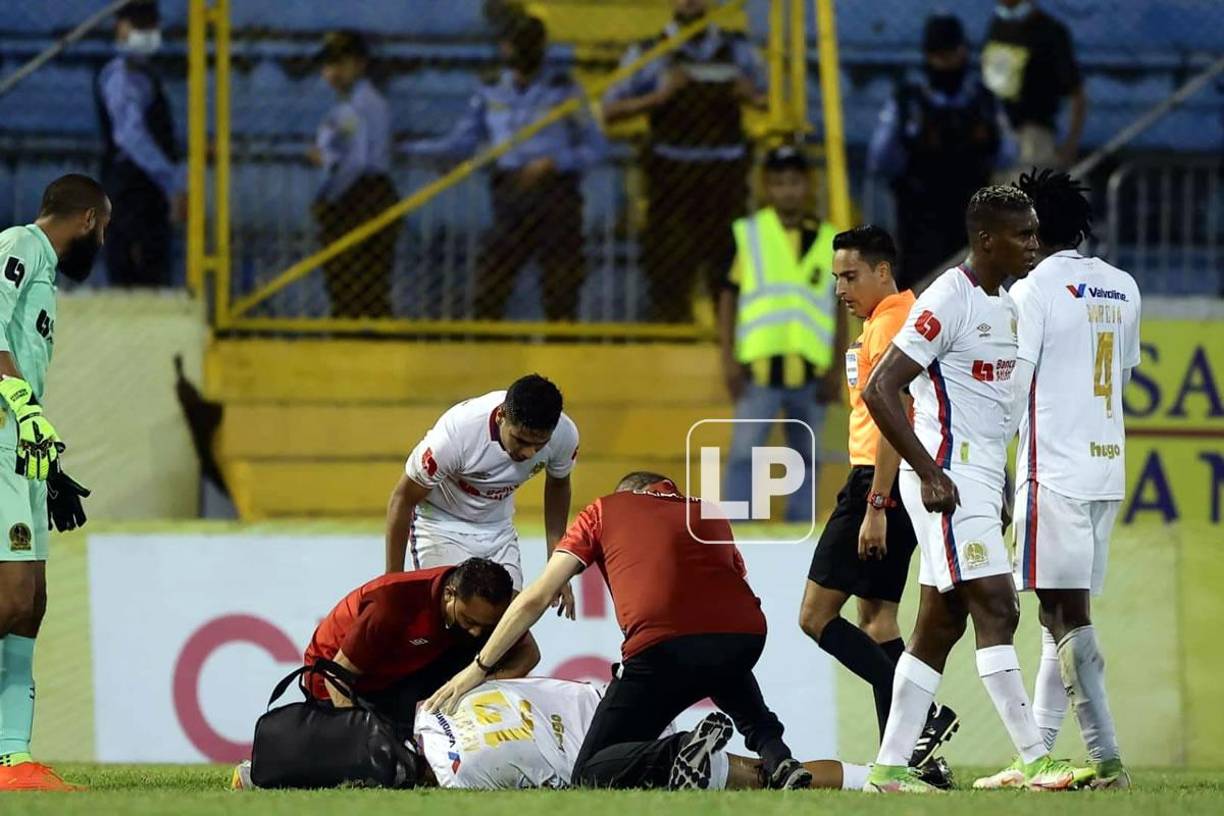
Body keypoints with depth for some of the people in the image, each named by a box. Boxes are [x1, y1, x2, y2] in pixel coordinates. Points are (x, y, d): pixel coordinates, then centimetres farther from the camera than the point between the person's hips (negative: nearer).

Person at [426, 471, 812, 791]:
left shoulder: (604, 510, 22)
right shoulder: (712, 514, 31)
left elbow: (535, 599, 18)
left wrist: (478, 669, 25)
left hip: (662, 646, -4)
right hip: (744, 633, 4)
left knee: (590, 773, 8)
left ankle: (682, 752, -21)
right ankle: (776, 757, 12)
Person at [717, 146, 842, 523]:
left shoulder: (828, 242, 10)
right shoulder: (749, 234, 5)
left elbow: (839, 309, 12)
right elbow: (728, 298, 4)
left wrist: (834, 370, 5)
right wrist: (729, 360, -4)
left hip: (811, 373, 2)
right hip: (759, 368, -2)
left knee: (807, 458, 7)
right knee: (744, 455, -7)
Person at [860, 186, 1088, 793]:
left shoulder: (1006, 306, 16)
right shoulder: (948, 301, -13)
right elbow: (879, 390, -17)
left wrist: (1002, 490, 21)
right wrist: (930, 473, -20)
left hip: (982, 478, 10)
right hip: (948, 479, -10)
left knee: (939, 626, 8)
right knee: (996, 608, -13)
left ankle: (888, 769, 10)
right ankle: (1036, 760, -16)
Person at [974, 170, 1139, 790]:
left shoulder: (1034, 290, -7)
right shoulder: (1123, 289, 12)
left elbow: (1010, 389, -9)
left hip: (1054, 469, -7)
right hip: (1109, 467, 7)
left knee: (1067, 614, -9)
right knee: (1064, 613, 11)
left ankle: (1106, 759, -16)